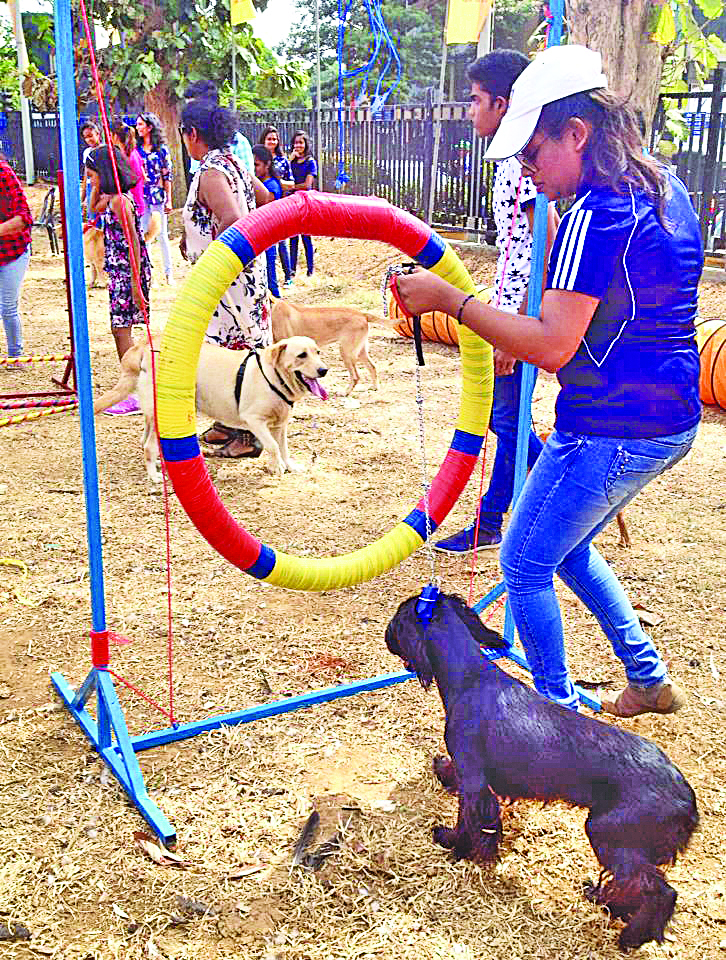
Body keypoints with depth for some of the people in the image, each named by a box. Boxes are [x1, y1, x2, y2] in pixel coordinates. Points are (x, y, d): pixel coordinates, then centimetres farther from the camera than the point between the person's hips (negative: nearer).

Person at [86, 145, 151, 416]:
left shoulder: (118, 200, -17)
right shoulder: (112, 198, 11)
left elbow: (133, 242, -21)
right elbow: (93, 209, 33)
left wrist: (135, 282, -22)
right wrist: (97, 188, 16)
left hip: (128, 273, -10)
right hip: (119, 272, 10)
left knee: (121, 330, -7)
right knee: (120, 330, 14)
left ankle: (134, 396, -4)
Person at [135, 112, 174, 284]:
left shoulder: (161, 149, 0)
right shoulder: (135, 149, 6)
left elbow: (167, 176, 1)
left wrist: (169, 200, -3)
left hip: (158, 195, -2)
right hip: (140, 196, 2)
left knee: (162, 234, 2)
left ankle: (168, 272, 10)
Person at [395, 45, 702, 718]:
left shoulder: (597, 215, -21)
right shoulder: (664, 190, 9)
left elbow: (551, 346, -27)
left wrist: (450, 299, -25)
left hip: (609, 433, -10)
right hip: (668, 423, 10)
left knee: (525, 565, 7)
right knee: (568, 548, 26)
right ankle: (649, 680, 35)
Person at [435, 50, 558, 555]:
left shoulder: (523, 162, -18)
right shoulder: (515, 159, 13)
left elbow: (548, 245, -24)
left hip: (523, 314, -10)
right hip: (511, 309, 10)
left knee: (508, 419, 2)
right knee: (501, 413, 18)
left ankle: (488, 527, 15)